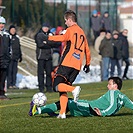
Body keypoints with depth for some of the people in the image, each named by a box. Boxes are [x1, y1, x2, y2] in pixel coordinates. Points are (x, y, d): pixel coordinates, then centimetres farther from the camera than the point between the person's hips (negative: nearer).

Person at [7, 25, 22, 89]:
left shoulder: (17, 37, 17)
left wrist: (20, 56, 20)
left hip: (16, 57, 6)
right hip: (10, 57, -6)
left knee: (15, 71, 5)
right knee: (10, 70, -7)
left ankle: (14, 84, 9)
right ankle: (9, 84, -6)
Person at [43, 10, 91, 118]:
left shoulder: (71, 30, -1)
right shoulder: (82, 32, 22)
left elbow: (63, 38, -22)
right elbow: (87, 51, 26)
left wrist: (49, 38, -12)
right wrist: (87, 64, 35)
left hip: (67, 63, -7)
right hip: (77, 66, 7)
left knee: (57, 86, -8)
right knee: (63, 89, 10)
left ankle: (74, 89, -32)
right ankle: (62, 112, -1)